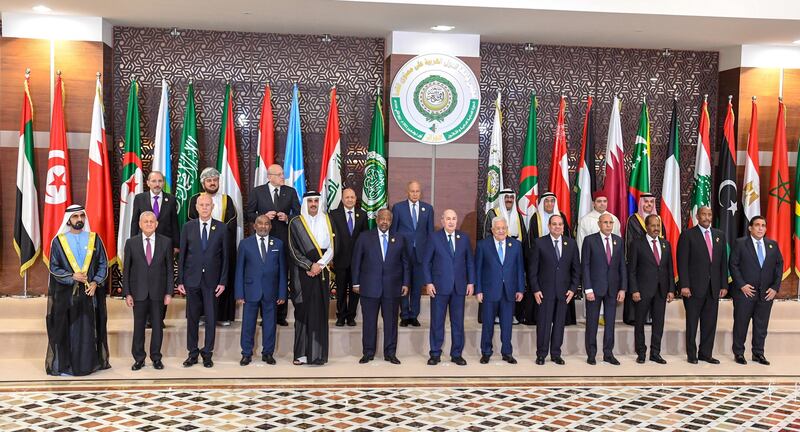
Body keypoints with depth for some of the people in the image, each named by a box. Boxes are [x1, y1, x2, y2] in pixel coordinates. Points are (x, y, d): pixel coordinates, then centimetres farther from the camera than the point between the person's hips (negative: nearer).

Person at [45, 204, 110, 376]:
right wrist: (72, 276, -14)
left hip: (91, 292, 1)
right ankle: (64, 365, 9)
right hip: (66, 293, -1)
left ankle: (89, 362, 13)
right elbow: (54, 267, 0)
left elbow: (103, 264, 5)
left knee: (89, 328, 4)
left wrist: (96, 282, -9)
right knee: (67, 329, 0)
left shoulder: (94, 239, 6)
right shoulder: (58, 241, 2)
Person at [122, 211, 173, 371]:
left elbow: (170, 269, 1)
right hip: (139, 292, 0)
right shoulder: (131, 243, 1)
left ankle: (156, 357, 20)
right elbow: (126, 269, 3)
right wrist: (127, 293, -3)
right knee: (138, 326, 6)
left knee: (157, 325, 7)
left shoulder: (166, 242, 0)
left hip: (158, 292, 0)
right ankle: (139, 358, 19)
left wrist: (169, 292, -3)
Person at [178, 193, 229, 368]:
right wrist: (180, 280, 0)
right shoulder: (188, 227, 3)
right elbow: (182, 255, 4)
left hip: (212, 280, -1)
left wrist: (223, 281, -3)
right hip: (192, 279, 1)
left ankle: (207, 353, 15)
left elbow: (225, 256, 2)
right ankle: (193, 353, 18)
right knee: (192, 318, 8)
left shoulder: (221, 228, 1)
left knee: (211, 318, 3)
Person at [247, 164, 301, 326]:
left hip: (284, 239, 1)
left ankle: (281, 315, 12)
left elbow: (298, 214, 8)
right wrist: (264, 216, -13)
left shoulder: (291, 192, 7)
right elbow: (249, 214, 4)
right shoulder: (257, 192, 4)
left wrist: (287, 218, -11)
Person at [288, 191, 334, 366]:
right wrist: (310, 265, -10)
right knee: (302, 311, -2)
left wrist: (319, 265, -8)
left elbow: (331, 247, 5)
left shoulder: (326, 221, 9)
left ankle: (317, 353, 3)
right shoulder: (296, 223, 3)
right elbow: (293, 250, -2)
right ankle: (301, 353, 2)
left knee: (320, 311, 0)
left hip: (322, 273, 2)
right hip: (302, 273, -2)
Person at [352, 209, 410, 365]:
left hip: (392, 288, 1)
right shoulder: (364, 237, 3)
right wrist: (356, 283, -1)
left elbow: (406, 263, 10)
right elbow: (356, 261, 3)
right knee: (369, 321, 4)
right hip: (370, 287, -1)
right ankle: (368, 352, 16)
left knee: (391, 321, 6)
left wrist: (405, 283, 4)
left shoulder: (399, 239, 7)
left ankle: (390, 353, 16)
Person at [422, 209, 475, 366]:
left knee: (458, 322, 7)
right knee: (437, 322, 4)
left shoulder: (464, 237, 7)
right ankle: (435, 354, 14)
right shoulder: (434, 238, -1)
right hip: (439, 287, -2)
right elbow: (426, 262, -1)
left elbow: (470, 261, 9)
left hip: (459, 287, 2)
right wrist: (428, 282, -8)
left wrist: (471, 282, 3)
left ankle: (456, 354, 18)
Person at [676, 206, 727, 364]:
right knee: (692, 322, 4)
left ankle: (706, 353, 17)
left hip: (714, 287, 4)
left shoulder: (720, 235, 12)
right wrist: (684, 285, -14)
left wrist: (724, 285, 6)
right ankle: (691, 354, 12)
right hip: (694, 286, -4)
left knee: (710, 322, 7)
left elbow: (723, 262, 12)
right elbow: (682, 262, -7)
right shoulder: (688, 235, -3)